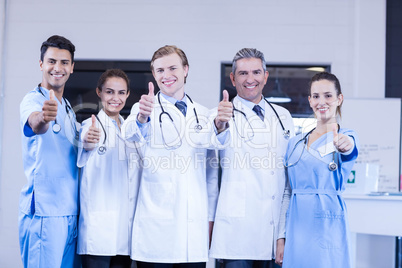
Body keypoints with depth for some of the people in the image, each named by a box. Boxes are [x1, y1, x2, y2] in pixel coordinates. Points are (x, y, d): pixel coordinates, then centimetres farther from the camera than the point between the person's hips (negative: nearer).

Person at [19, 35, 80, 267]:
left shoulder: (68, 108, 18)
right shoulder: (33, 100, -7)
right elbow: (34, 124, -32)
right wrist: (42, 118, -53)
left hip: (71, 212, 8)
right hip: (43, 211, -8)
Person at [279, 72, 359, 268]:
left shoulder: (346, 136, 1)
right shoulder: (296, 143, 14)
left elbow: (349, 151, -25)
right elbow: (287, 191, 14)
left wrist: (345, 145, -49)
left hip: (326, 227, -4)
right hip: (296, 227, 5)